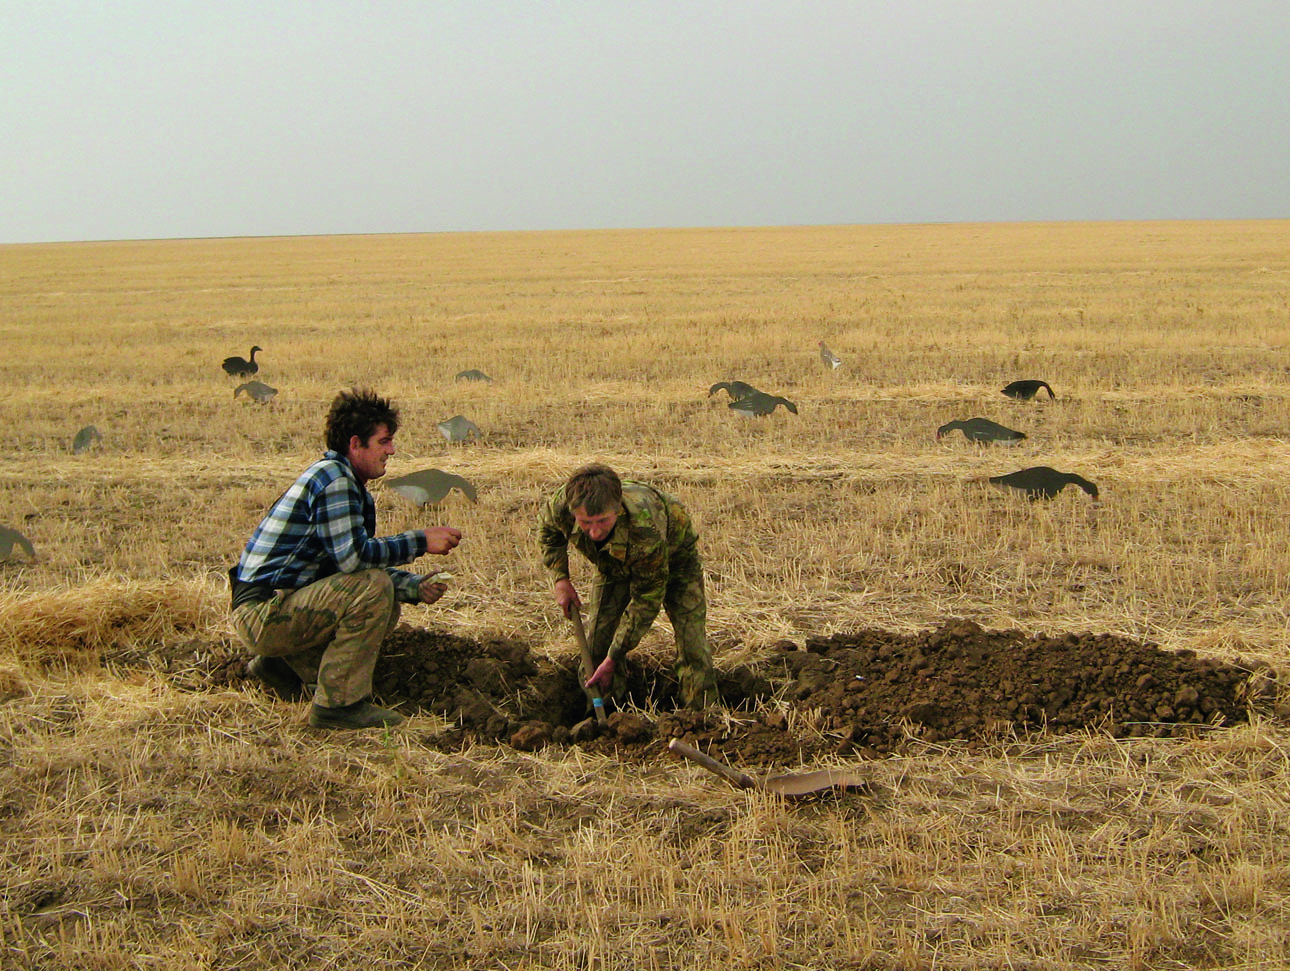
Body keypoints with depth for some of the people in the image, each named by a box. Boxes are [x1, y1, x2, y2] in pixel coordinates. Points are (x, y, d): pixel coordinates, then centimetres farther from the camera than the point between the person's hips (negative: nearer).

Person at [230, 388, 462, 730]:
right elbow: (352, 557, -25)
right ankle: (338, 704, -16)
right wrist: (421, 541, -17)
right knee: (374, 587, -23)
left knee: (387, 606, 13)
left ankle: (284, 663, 15)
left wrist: (415, 587, 3)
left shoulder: (351, 485, 16)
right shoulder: (333, 477, -15)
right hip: (262, 613, -10)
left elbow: (357, 561, 17)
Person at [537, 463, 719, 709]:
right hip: (613, 563, 4)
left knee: (692, 648, -13)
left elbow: (646, 601, -32)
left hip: (673, 555, -4)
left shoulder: (645, 530, -48)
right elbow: (548, 531, -5)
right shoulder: (561, 506, -36)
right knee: (596, 647, -4)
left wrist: (613, 659, -28)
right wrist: (561, 579, -14)